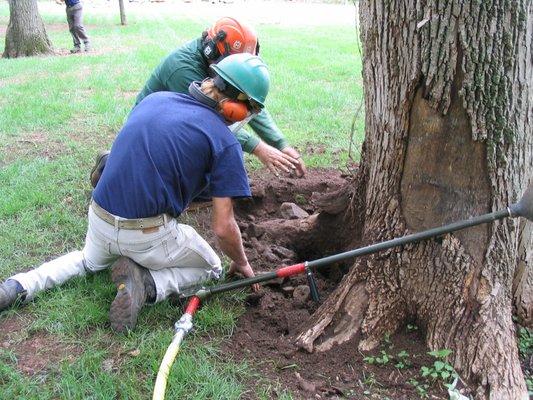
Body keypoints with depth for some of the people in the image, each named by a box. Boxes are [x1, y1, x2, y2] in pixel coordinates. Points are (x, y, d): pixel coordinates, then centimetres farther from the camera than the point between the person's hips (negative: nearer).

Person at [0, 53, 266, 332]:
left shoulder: (154, 99, 3)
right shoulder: (224, 142, -13)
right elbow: (223, 228, -12)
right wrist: (242, 264, 8)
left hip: (99, 219, 6)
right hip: (147, 235, -6)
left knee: (89, 262, 39)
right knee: (211, 270, 22)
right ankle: (146, 284, -4)